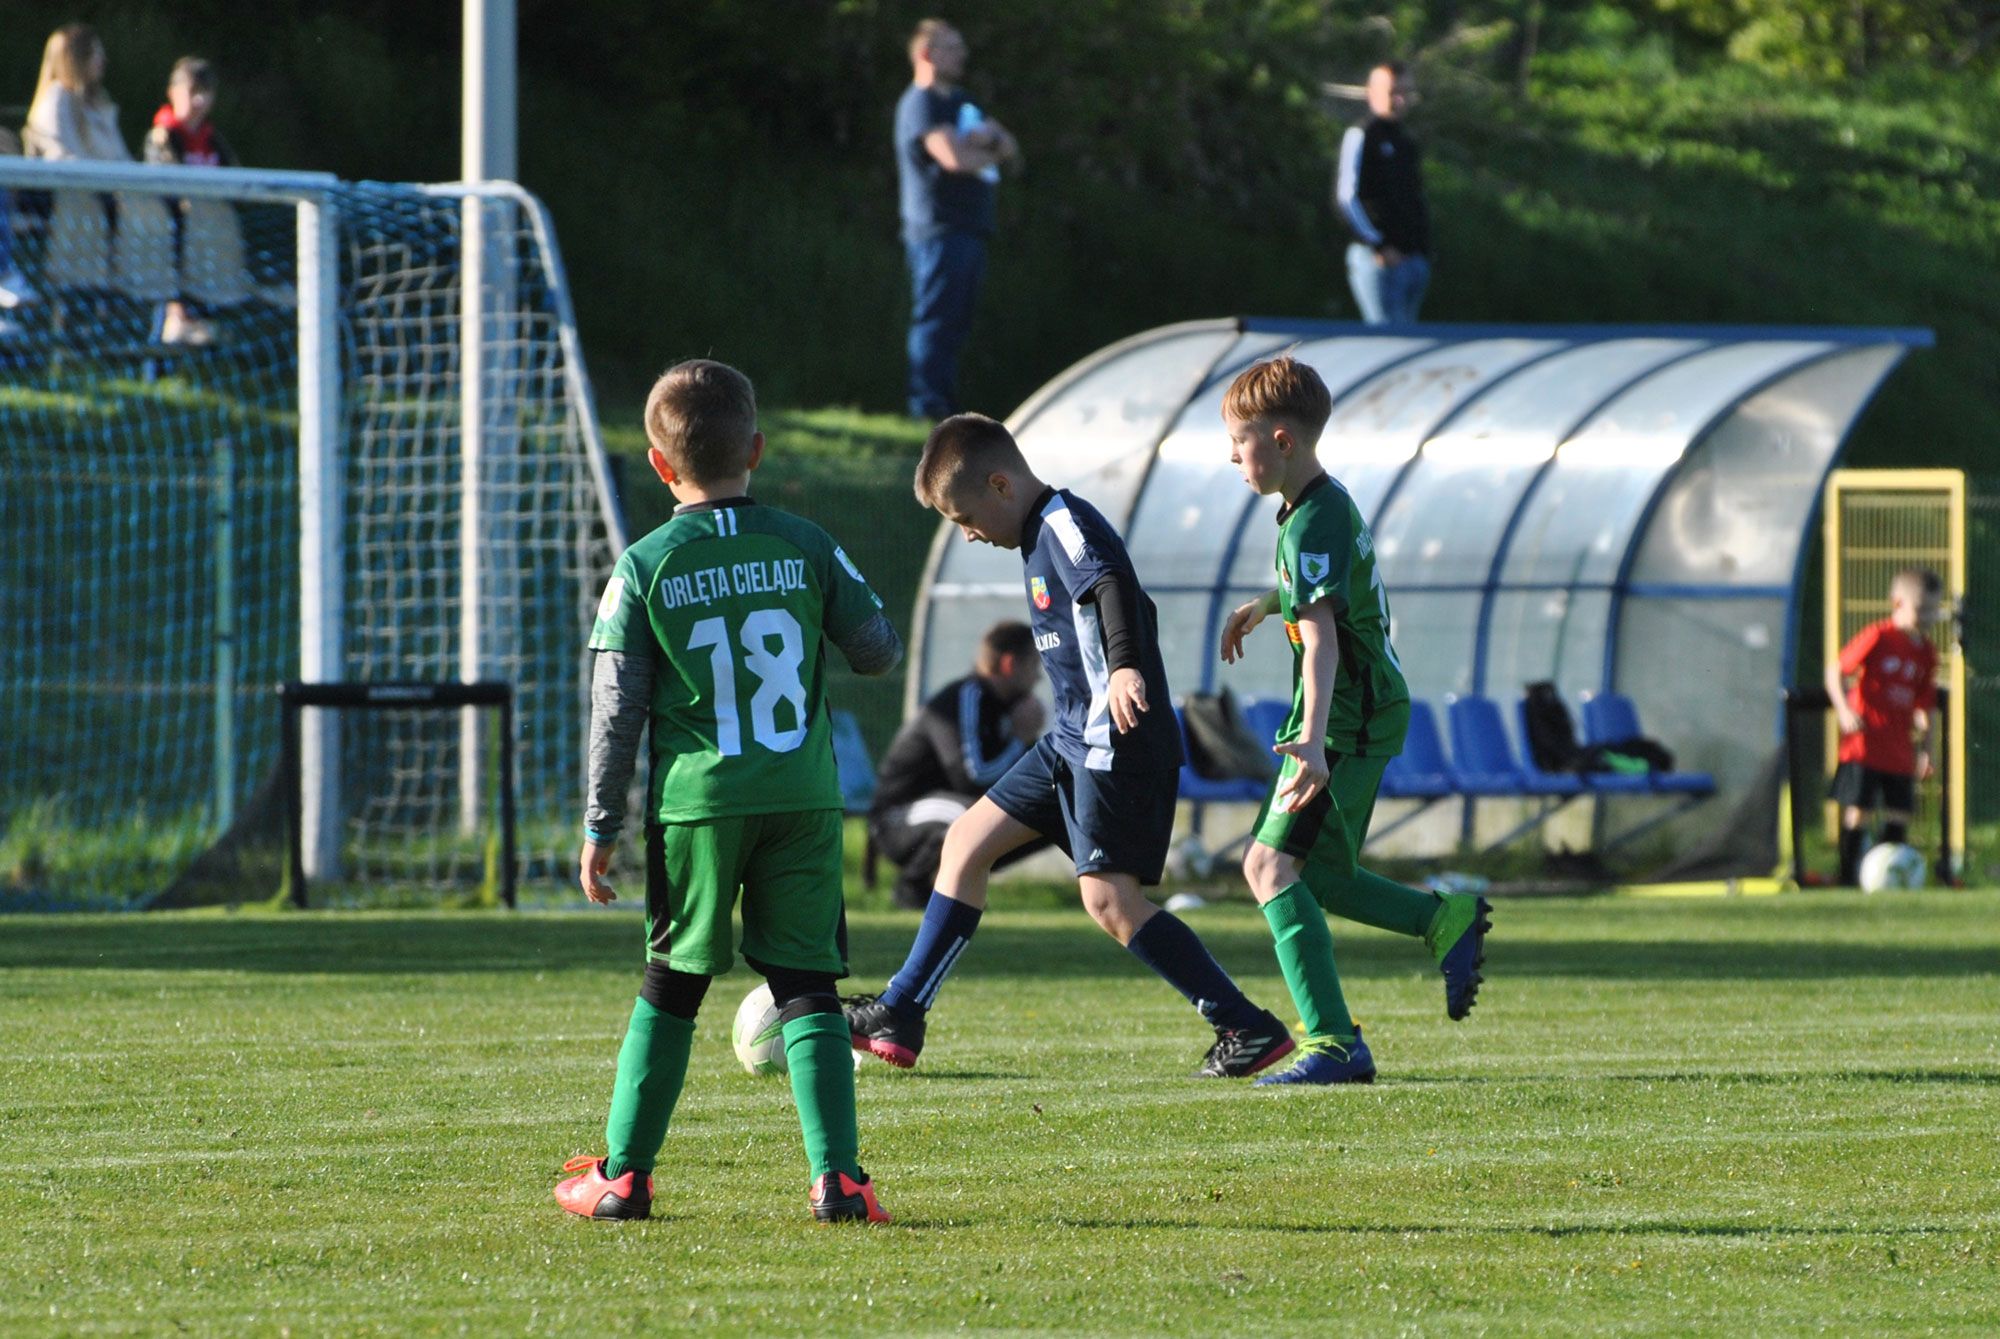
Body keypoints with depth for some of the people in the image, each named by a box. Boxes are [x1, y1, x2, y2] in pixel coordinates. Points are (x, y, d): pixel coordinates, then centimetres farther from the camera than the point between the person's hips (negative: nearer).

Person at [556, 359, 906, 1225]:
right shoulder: (808, 550, 0)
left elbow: (617, 712, -2)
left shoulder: (645, 569, -3)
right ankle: (837, 1175, -8)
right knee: (807, 987, 2)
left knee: (670, 987, 11)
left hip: (696, 805, -1)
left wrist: (601, 830, 4)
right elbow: (878, 651, 8)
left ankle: (624, 1174, 15)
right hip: (804, 798, 1)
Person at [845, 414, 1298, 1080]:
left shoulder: (1066, 524, -13)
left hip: (1117, 743, -11)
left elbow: (1116, 587, -32)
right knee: (967, 841, 14)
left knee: (1108, 897, -16)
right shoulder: (1045, 533, 17)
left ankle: (1249, 1029, -12)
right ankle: (898, 1019, 20)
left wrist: (1125, 667, -48)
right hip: (1073, 739, 11)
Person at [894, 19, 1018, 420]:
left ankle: (945, 403, 12)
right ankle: (928, 406, -11)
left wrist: (987, 137, -5)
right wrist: (990, 153, -1)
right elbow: (954, 157, -22)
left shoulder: (958, 101, 22)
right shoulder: (921, 104, -8)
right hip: (940, 231, -9)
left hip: (969, 230, 9)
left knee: (956, 324, 10)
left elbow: (1009, 148, 17)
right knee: (936, 321, -10)